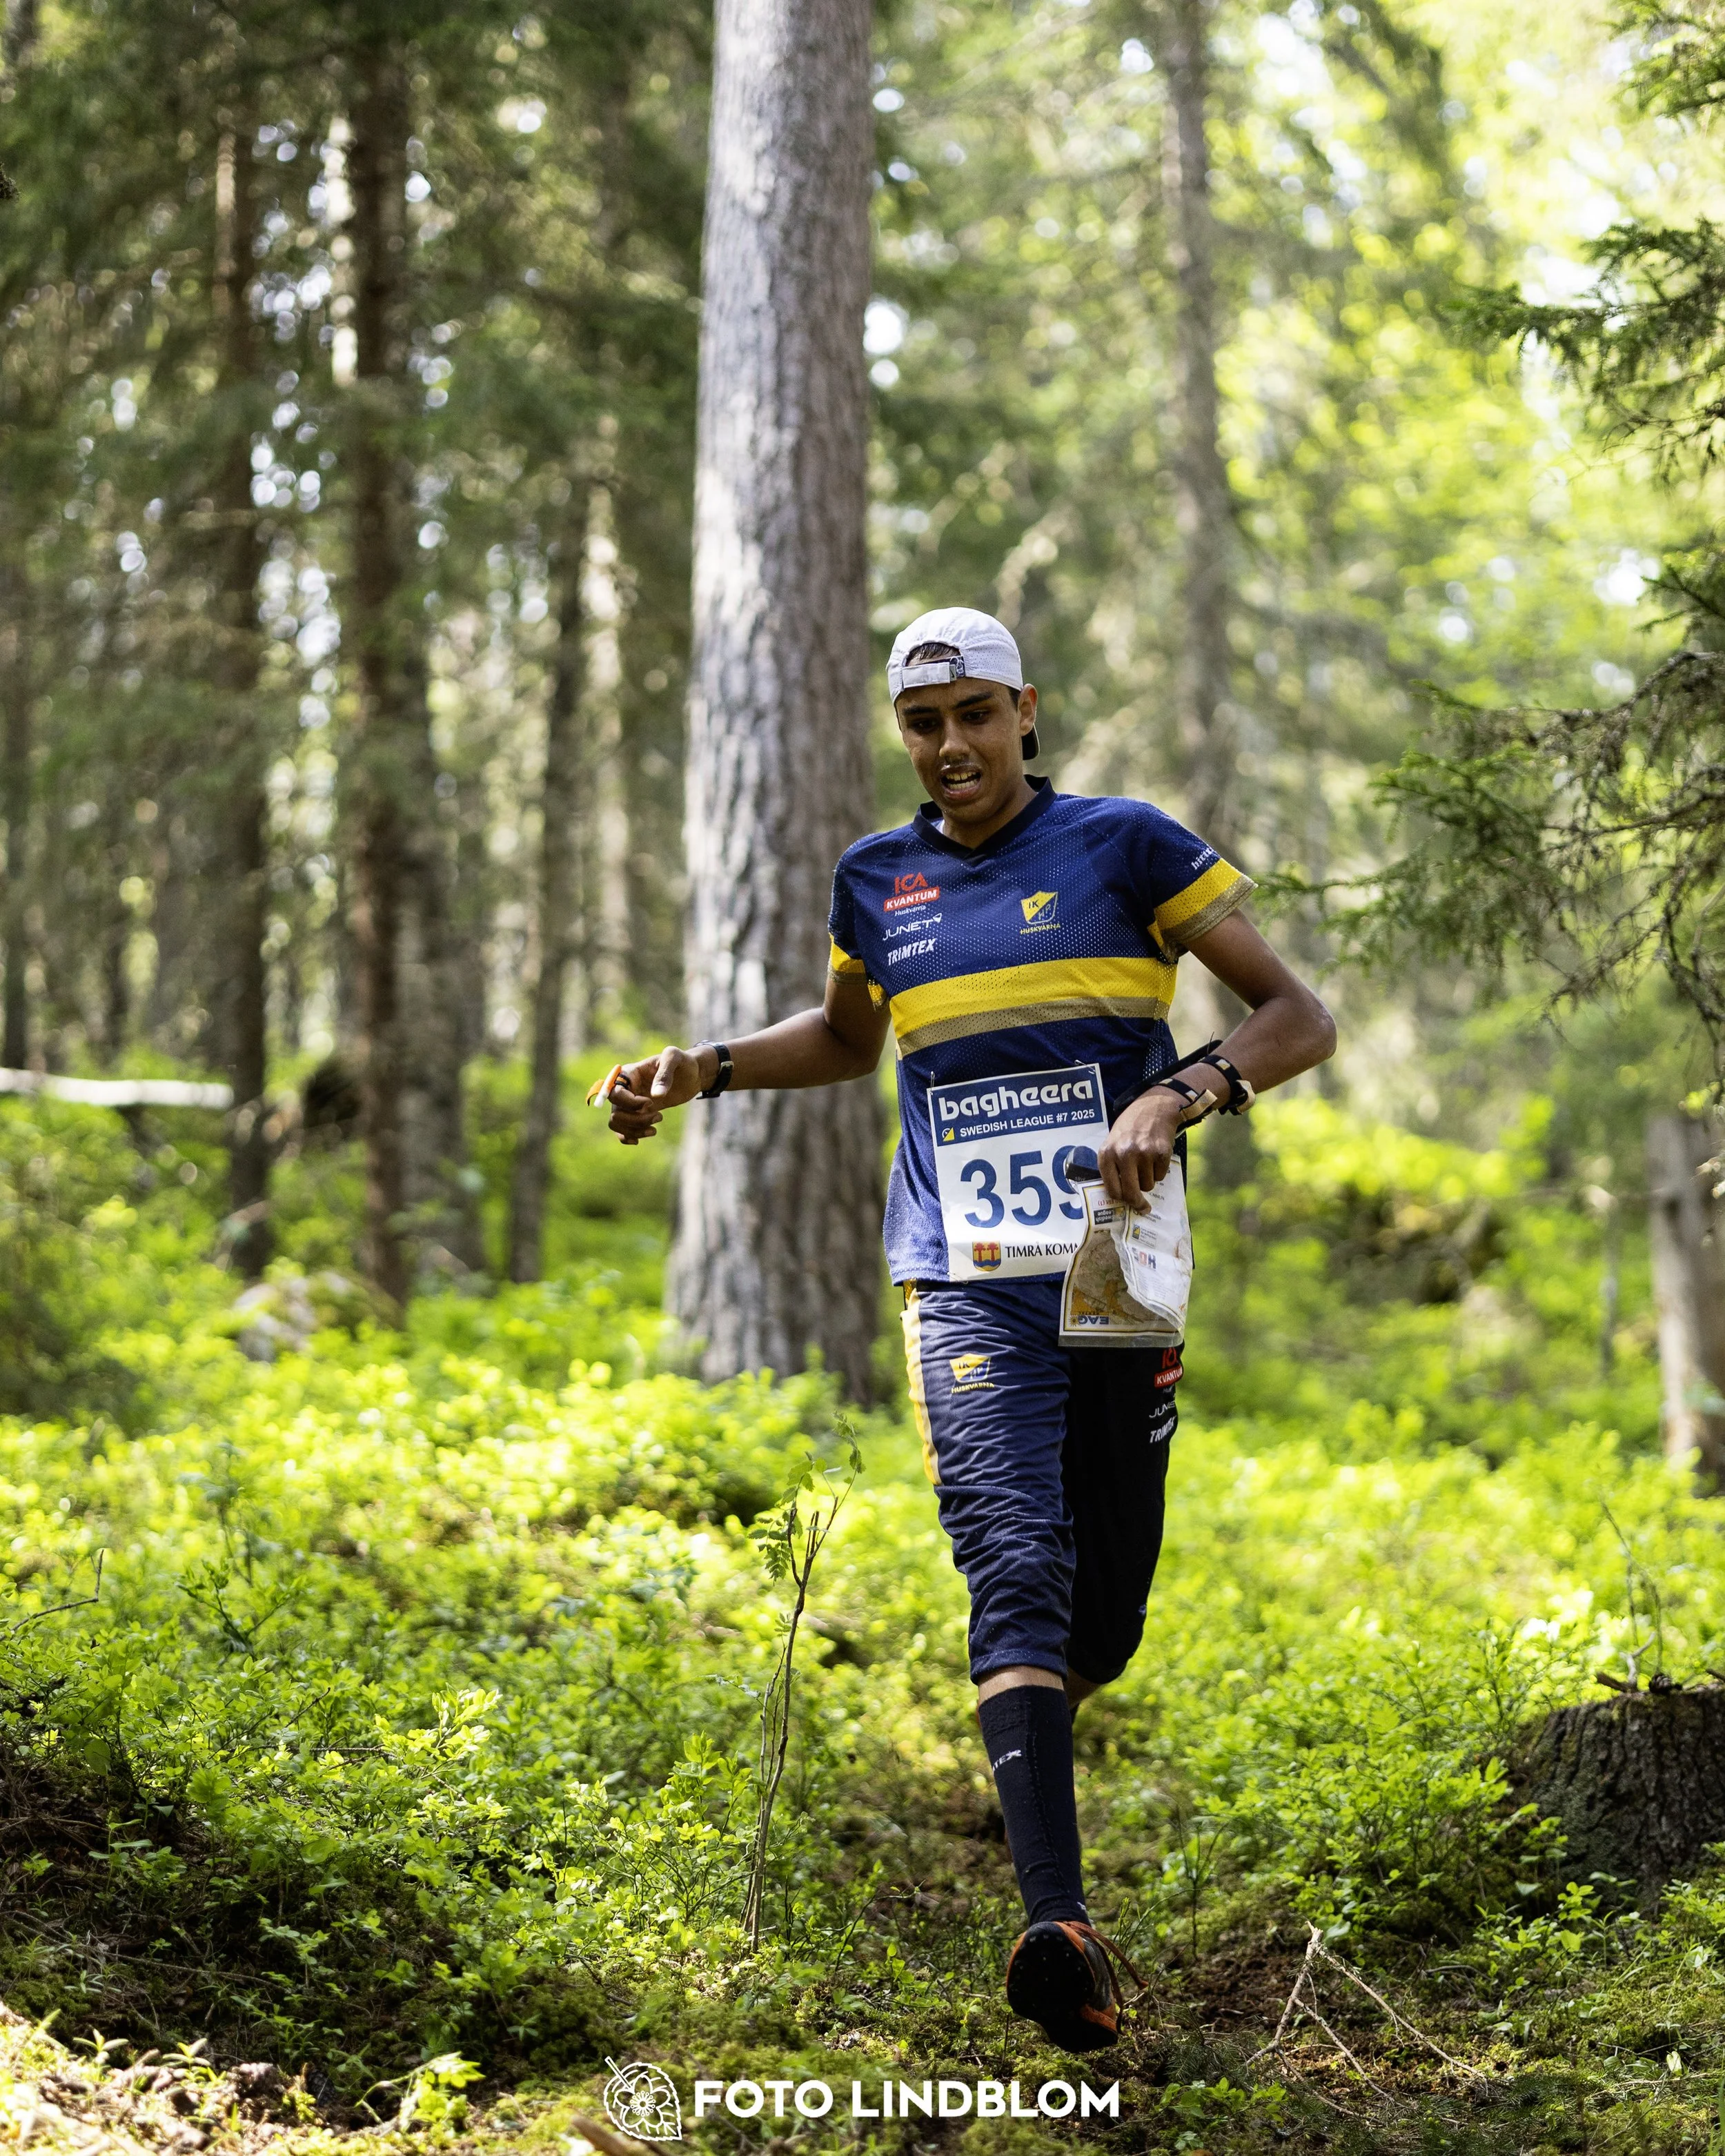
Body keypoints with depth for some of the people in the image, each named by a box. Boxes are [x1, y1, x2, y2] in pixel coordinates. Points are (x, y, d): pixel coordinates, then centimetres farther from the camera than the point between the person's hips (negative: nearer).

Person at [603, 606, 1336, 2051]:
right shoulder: (879, 883, 12)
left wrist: (1177, 1098, -19)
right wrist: (704, 1069, 17)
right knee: (1018, 1569, -20)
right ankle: (1063, 1929, -31)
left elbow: (1299, 1018, -1)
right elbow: (847, 1037, 33)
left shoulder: (1123, 845, 2)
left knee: (1100, 1632, 6)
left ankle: (1030, 1716, 45)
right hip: (968, 1290, 1)